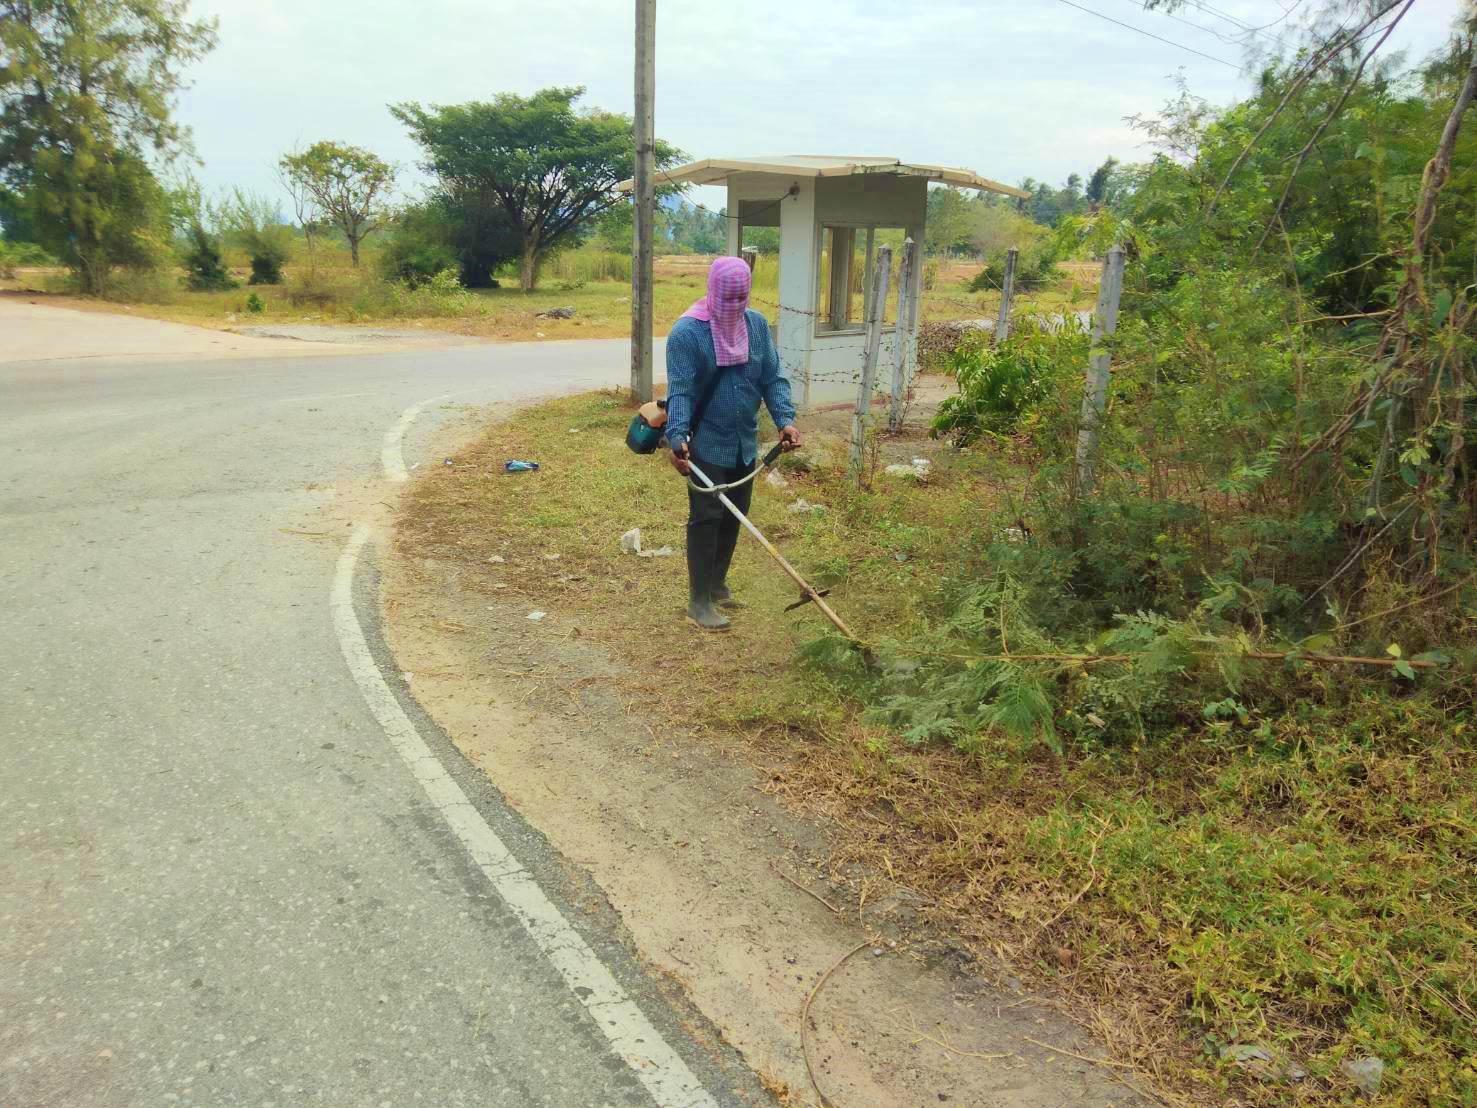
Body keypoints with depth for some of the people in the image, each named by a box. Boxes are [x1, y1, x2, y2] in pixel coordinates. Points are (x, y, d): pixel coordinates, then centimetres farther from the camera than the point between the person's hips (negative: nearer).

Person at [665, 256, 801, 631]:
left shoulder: (757, 325, 3)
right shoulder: (687, 332, -15)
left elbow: (773, 378, 3)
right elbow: (680, 391, -19)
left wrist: (785, 419, -12)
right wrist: (677, 437, -33)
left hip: (745, 443, 6)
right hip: (706, 444, -6)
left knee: (735, 516, 15)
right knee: (706, 519, -3)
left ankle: (717, 583, 32)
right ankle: (699, 600, 7)